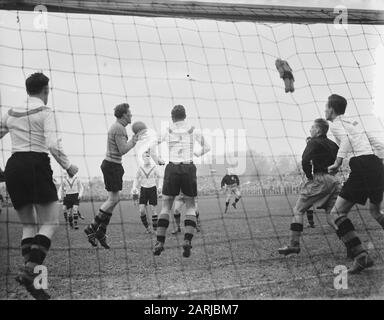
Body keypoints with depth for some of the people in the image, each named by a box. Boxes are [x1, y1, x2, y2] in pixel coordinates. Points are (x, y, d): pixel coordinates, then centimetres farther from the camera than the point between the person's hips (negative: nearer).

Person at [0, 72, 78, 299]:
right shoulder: (46, 113, -2)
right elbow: (53, 145, -14)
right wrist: (68, 167, -3)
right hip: (37, 165, -6)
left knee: (29, 225, 12)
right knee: (50, 223, -3)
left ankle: (30, 276, 4)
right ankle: (29, 271, -20)